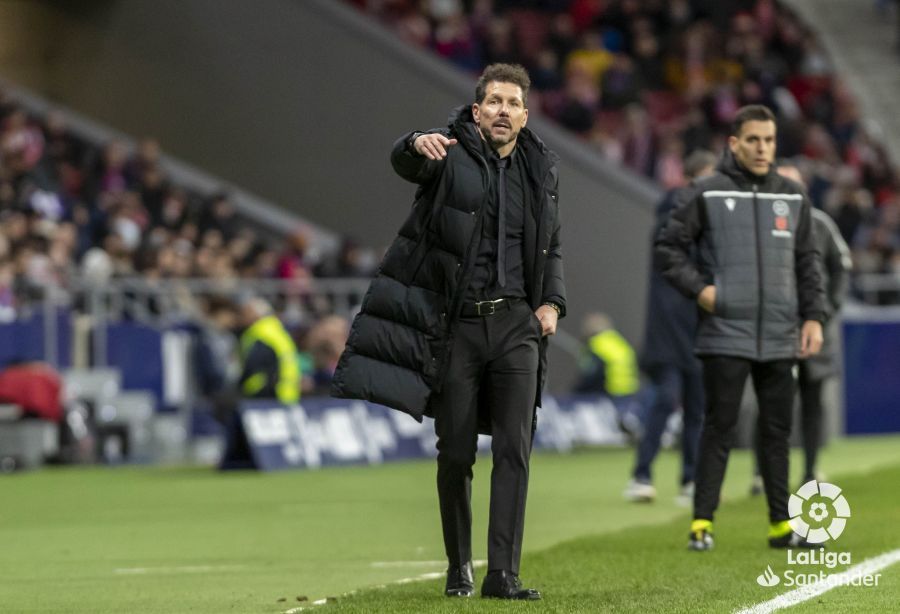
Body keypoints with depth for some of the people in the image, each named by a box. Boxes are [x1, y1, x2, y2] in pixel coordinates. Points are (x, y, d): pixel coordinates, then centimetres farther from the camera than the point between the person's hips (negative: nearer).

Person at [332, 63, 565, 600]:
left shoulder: (541, 168, 10)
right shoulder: (451, 154, -4)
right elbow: (404, 162, -27)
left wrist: (553, 301, 4)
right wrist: (418, 146, -51)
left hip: (516, 323, 3)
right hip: (456, 325, -3)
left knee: (514, 450, -6)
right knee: (456, 454, 4)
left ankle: (504, 572, -8)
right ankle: (459, 568, 20)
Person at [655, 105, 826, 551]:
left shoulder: (792, 197, 11)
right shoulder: (708, 195, 0)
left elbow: (807, 262, 15)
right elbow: (669, 247, 3)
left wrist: (813, 316, 6)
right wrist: (698, 288, -9)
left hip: (780, 339, 4)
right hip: (726, 335, -4)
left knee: (777, 431, 7)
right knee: (719, 429, -4)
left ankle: (781, 524, 14)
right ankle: (702, 522, 0)